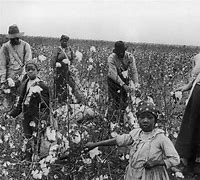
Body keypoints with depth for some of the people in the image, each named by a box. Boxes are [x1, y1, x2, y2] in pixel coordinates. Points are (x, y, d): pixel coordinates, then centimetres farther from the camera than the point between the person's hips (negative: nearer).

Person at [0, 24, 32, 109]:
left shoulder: (25, 45, 2)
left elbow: (28, 63, -2)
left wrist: (23, 75, -15)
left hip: (22, 77, -1)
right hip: (10, 78, 1)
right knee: (9, 101, 5)